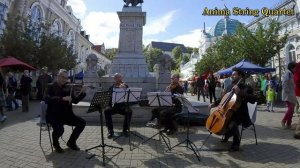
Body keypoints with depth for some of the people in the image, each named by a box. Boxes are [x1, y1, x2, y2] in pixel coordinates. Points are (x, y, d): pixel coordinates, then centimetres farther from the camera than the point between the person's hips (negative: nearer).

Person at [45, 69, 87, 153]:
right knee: (59, 129, -31)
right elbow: (47, 99, -22)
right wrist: (62, 98, -32)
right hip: (53, 115, -4)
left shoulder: (68, 87, 8)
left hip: (66, 114, 5)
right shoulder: (51, 87, -4)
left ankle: (71, 142, 10)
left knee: (82, 122, -13)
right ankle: (55, 143, 6)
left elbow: (75, 100, 4)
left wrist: (82, 92, -12)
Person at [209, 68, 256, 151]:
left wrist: (239, 92, -33)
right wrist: (214, 104, 5)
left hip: (240, 115, -7)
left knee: (232, 124, -32)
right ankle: (226, 135, 27)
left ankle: (236, 143, -3)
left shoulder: (246, 88, -10)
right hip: (228, 113, 7)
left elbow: (253, 99, -27)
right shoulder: (229, 87, 9)